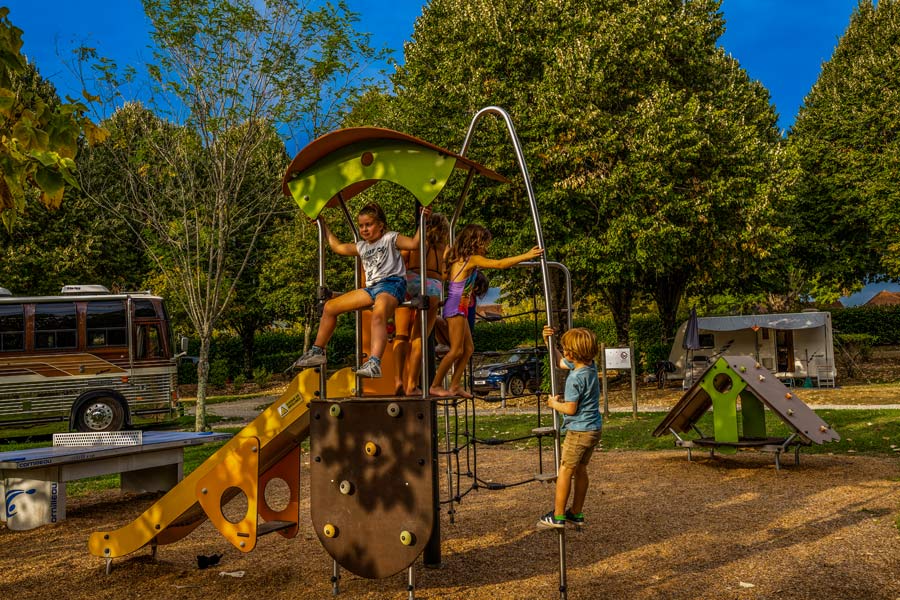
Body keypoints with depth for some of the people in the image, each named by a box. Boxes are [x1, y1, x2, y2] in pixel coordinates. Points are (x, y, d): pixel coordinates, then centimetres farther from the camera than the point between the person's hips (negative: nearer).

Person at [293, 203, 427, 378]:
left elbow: (414, 243, -5)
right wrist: (324, 225, 41)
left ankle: (374, 363, -55)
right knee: (330, 307, 5)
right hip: (371, 288, 8)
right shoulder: (362, 247, 27)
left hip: (391, 283, -8)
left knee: (379, 313, -41)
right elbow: (338, 247, 38)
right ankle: (317, 352, 13)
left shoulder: (390, 238, 8)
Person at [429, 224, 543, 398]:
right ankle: (435, 386, 1)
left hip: (460, 309, 10)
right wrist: (526, 255, -15)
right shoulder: (472, 259, -12)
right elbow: (500, 264, -16)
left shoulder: (460, 258, 12)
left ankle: (455, 386, 14)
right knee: (456, 350, -6)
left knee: (468, 349, 11)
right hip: (456, 307, -10)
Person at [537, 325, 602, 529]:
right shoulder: (590, 366, 5)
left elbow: (570, 409, -22)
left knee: (565, 470, 1)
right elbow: (557, 363, 17)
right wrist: (547, 341, 9)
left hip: (579, 430, -9)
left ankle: (558, 516, 8)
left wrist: (554, 403, -4)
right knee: (580, 469, 17)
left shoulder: (575, 378, -23)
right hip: (594, 428, 9)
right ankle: (577, 513, 27)